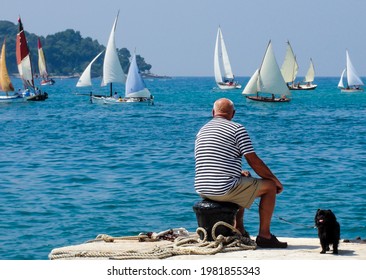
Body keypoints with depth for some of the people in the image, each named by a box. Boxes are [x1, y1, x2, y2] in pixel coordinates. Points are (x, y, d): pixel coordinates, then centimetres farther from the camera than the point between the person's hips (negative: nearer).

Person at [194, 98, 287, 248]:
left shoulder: (201, 131, 16)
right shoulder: (237, 129, -6)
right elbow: (254, 161, -7)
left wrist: (239, 172, 31)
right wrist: (276, 180, 6)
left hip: (202, 190, 8)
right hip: (225, 189, -8)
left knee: (243, 183, 36)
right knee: (270, 186, 8)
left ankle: (240, 232, 31)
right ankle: (264, 236, 6)